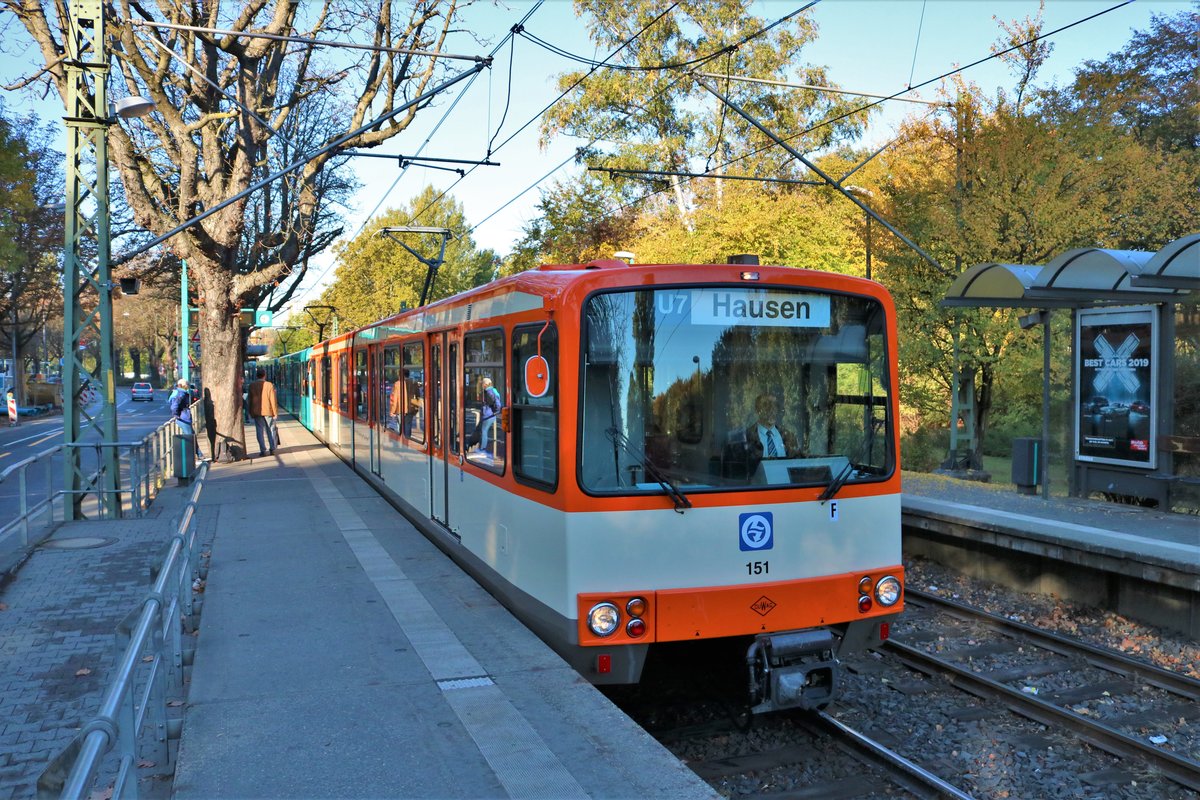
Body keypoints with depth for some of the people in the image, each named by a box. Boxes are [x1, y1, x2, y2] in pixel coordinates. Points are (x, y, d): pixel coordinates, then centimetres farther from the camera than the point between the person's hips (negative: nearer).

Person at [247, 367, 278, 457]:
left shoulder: (251, 386, 2)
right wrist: (275, 412, 0)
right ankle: (272, 449, 8)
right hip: (268, 411, -2)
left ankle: (263, 450, 1)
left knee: (260, 431, 5)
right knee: (271, 430, 9)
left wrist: (251, 412, 16)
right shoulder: (269, 385, -7)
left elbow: (249, 400, 7)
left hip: (256, 412, 2)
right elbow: (273, 400, -7)